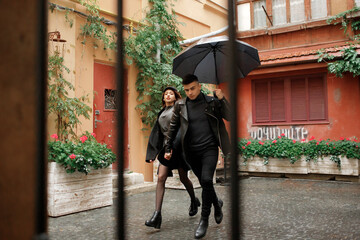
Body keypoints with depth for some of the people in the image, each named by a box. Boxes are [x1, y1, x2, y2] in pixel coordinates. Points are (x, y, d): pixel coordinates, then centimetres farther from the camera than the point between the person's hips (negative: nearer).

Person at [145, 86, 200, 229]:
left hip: (179, 145, -4)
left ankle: (194, 201, 36)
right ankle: (157, 215, -13)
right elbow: (157, 134, 18)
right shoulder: (161, 114, 18)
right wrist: (152, 153, 13)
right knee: (161, 178, -10)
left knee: (183, 178, 6)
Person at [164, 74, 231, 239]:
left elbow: (229, 117, 0)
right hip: (191, 151, 3)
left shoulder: (211, 101, 1)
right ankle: (217, 203, 41)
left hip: (209, 149, -2)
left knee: (206, 180, -18)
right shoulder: (180, 105, 5)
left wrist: (222, 100, -14)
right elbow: (173, 127, 13)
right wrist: (168, 148, 13)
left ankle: (204, 219, -3)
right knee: (204, 182, 11)